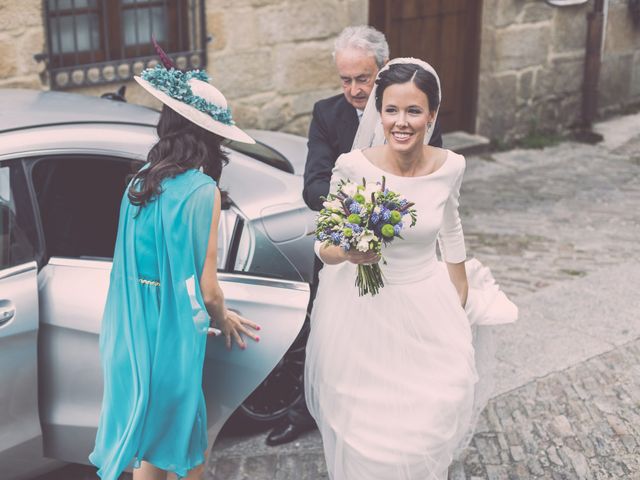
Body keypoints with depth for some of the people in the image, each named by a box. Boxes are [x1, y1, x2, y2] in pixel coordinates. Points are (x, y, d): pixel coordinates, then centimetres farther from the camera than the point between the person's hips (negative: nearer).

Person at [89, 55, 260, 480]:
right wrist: (224, 319, 7)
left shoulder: (141, 181, 0)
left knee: (149, 434, 20)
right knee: (185, 446, 11)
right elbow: (207, 289, -16)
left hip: (133, 332, 6)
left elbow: (135, 262, 7)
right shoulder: (202, 191, -16)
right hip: (173, 334, -6)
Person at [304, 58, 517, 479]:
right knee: (365, 428, 8)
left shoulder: (449, 167, -10)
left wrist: (461, 309, 18)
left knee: (428, 426, 10)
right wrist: (347, 253, -32)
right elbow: (325, 248, -8)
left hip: (429, 310, 2)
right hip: (364, 312, -2)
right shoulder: (353, 167, -18)